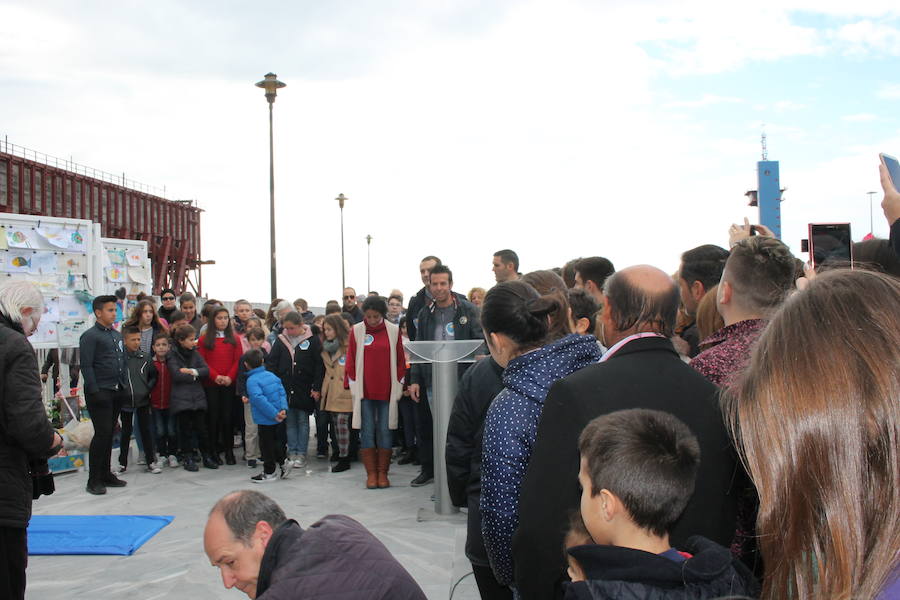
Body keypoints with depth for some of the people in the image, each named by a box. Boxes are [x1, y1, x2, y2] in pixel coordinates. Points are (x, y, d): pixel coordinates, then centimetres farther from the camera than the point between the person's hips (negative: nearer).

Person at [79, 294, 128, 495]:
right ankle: (94, 480, -1)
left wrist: (124, 387, 14)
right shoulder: (90, 336, -7)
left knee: (109, 433, 12)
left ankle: (105, 474, 20)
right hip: (100, 392, -7)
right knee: (102, 433, -8)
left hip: (116, 391, 7)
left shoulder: (117, 335, 17)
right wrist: (94, 392, -17)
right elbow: (86, 366, -12)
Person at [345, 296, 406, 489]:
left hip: (387, 391, 0)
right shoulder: (356, 331, 1)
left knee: (385, 431, 3)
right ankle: (371, 473, 7)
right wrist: (352, 385, 1)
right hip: (364, 390, 0)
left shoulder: (394, 331, 2)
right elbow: (350, 360, 5)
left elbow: (400, 360, 6)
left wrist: (399, 386, 3)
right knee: (367, 431, 0)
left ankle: (383, 473, 11)